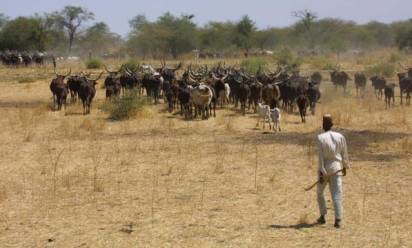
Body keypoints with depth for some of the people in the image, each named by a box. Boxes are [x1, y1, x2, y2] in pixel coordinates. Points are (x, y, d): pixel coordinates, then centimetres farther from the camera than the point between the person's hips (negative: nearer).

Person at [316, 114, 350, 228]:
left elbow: (321, 156, -14)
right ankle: (338, 220, -12)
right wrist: (344, 167, 21)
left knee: (320, 192, 20)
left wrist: (321, 172, -13)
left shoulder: (320, 138, -11)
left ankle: (322, 216, 24)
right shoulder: (340, 137, 0)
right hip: (336, 169, 2)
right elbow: (344, 154, 7)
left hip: (324, 169, -2)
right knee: (337, 194, -2)